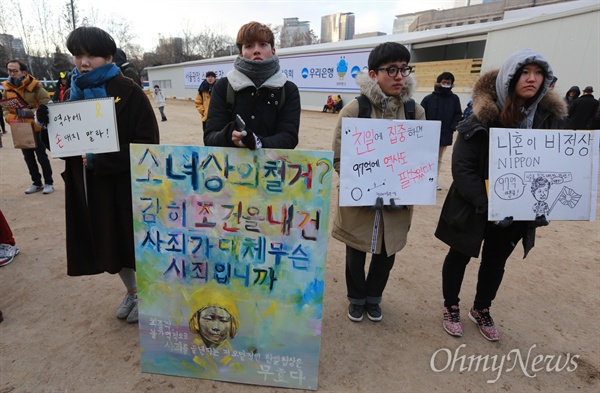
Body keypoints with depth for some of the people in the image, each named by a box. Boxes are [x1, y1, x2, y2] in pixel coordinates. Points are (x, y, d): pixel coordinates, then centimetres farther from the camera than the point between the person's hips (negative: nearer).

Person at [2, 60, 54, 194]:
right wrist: (11, 119, -11)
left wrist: (28, 113, -24)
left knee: (42, 156, 1)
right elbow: (5, 109, 9)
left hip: (36, 128, -5)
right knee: (28, 158, 12)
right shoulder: (6, 87, 3)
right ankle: (37, 183, 24)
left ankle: (49, 183, 13)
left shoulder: (35, 86, -13)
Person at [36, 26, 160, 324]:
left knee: (133, 242, 5)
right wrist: (47, 126, -8)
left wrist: (100, 159, -22)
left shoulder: (129, 93, -10)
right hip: (89, 186, 6)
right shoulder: (75, 93, 9)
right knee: (109, 244, 15)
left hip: (126, 185, -6)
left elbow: (146, 144, -16)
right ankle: (132, 292, 37)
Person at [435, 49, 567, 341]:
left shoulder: (549, 118, -3)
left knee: (496, 261, 19)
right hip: (474, 208, -4)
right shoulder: (483, 118, -18)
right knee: (460, 256, 13)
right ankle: (451, 308, 35)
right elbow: (462, 168, -20)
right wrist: (487, 204, -26)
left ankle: (481, 311, 42)